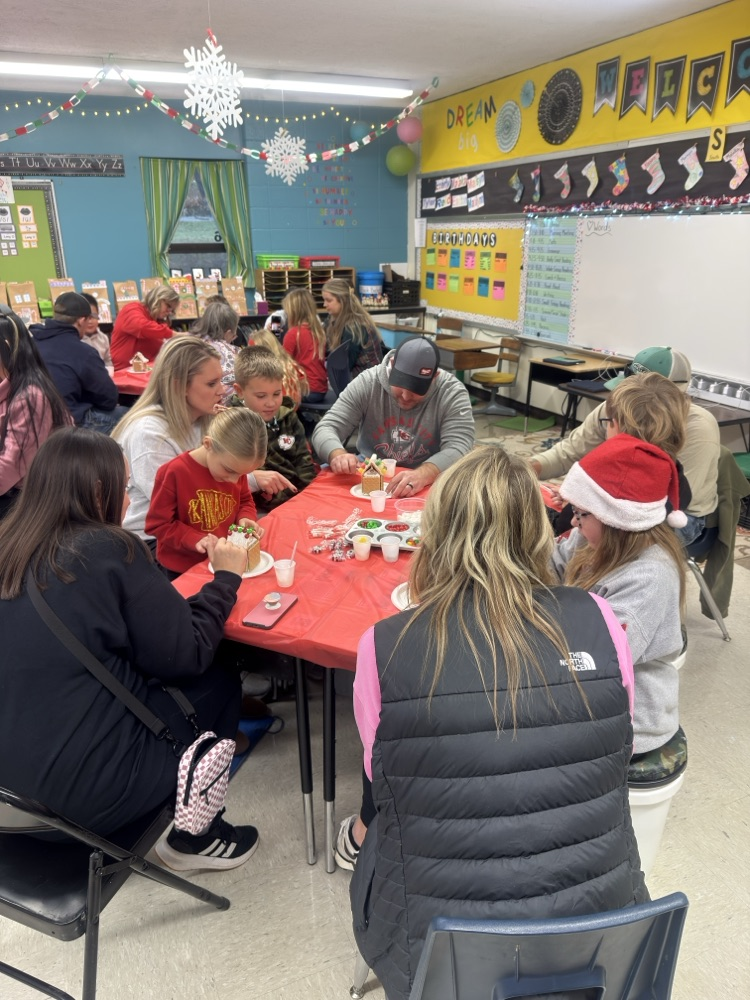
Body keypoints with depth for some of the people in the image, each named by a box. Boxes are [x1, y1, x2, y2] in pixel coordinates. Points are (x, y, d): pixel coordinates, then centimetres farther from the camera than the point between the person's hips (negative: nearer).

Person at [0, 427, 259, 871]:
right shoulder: (109, 550, -20)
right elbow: (189, 656, -13)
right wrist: (226, 577, 0)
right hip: (85, 783, -7)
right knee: (219, 686, 14)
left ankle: (188, 818, 30)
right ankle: (194, 835, 29)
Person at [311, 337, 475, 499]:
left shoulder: (452, 392, -11)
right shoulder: (367, 383, -7)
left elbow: (459, 448, -21)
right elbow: (326, 429, -8)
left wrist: (423, 474, -41)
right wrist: (337, 454, -31)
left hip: (426, 488, -1)